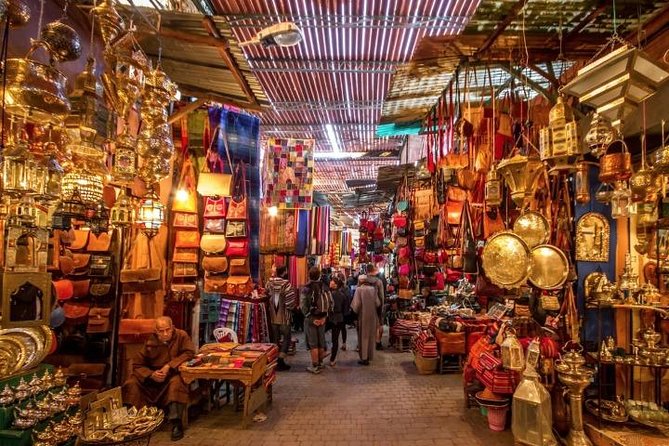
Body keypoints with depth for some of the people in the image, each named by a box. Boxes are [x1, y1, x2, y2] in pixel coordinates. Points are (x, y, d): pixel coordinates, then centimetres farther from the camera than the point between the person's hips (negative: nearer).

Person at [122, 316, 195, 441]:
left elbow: (189, 353, -20)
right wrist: (151, 374, -24)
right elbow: (137, 365, -5)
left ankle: (176, 422, -27)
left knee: (176, 382, -35)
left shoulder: (181, 336, -14)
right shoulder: (150, 342, -8)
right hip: (153, 376, 3)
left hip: (173, 374, -3)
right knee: (132, 384, -18)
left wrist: (169, 366, -27)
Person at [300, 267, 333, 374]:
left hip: (311, 318, -4)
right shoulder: (325, 288, 1)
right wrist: (324, 316, 0)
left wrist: (310, 318, -11)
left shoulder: (306, 289, -12)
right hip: (322, 318, 4)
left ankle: (315, 366, 9)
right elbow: (330, 303, -1)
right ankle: (320, 363, 28)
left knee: (313, 343, 3)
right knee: (321, 342, 16)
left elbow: (303, 306, -17)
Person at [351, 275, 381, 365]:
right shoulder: (373, 289, -2)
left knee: (363, 336, 6)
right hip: (372, 316, 4)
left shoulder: (359, 289, -13)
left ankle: (364, 358, 10)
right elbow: (378, 303, -2)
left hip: (363, 316, -4)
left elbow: (356, 304, -15)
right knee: (370, 335, 17)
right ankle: (369, 355, 27)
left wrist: (355, 310, 4)